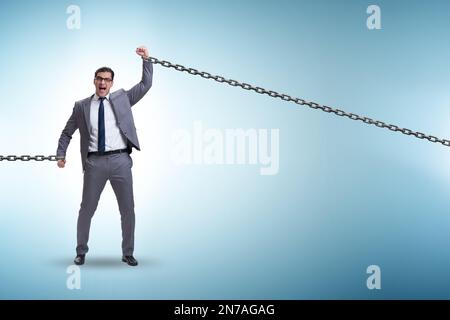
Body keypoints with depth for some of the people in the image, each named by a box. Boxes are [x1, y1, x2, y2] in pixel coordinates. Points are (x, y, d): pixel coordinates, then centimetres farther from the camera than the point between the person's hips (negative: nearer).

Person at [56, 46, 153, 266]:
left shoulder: (122, 98, 11)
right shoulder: (82, 106, 9)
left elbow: (146, 84, 8)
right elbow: (67, 132, 16)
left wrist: (146, 60, 0)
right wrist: (61, 154, 7)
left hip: (120, 160, 1)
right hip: (95, 162, -1)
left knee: (127, 209, 6)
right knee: (87, 208, 5)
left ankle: (128, 253, 20)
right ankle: (81, 251, 23)